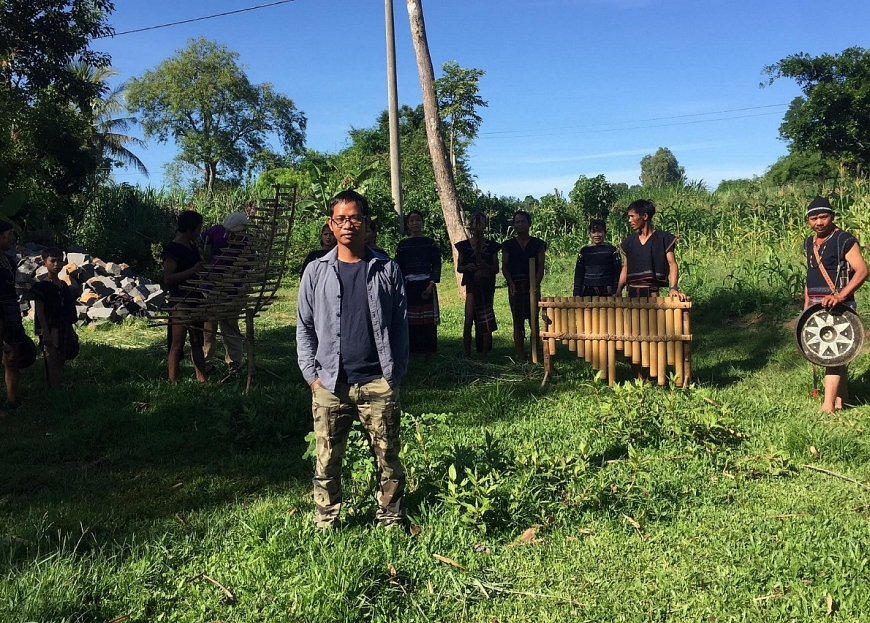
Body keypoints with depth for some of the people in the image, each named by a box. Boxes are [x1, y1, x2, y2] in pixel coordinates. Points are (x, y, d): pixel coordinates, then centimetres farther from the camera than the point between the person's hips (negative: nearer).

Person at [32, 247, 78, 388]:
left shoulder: (64, 286, 12)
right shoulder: (41, 286, -10)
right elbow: (40, 311, -13)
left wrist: (71, 331, 16)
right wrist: (45, 332, -20)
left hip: (65, 330, 7)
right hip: (51, 330, -7)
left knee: (60, 364, 14)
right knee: (52, 365, -5)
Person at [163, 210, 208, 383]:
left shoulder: (192, 245, 12)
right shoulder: (172, 249, -14)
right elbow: (167, 278, -21)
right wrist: (193, 270, -25)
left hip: (196, 300, 9)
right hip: (180, 302, -9)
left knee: (197, 342, 13)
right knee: (177, 345, -5)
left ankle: (202, 380, 20)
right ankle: (173, 383, 0)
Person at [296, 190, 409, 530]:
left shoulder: (387, 269, 3)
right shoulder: (316, 271, 4)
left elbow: (400, 324, 4)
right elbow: (304, 327, 8)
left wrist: (396, 372, -1)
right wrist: (312, 374, 0)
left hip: (378, 383, 0)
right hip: (330, 385, 1)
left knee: (388, 458, 8)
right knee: (327, 461, 8)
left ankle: (392, 522, 24)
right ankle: (325, 524, 24)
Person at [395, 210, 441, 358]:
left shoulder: (430, 242, 5)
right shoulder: (402, 244, 8)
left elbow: (436, 265, 1)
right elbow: (399, 268, 8)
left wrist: (431, 284, -11)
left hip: (426, 285, -1)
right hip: (409, 286, 1)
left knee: (428, 319, -1)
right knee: (410, 320, -1)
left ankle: (428, 351, 5)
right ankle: (412, 351, 6)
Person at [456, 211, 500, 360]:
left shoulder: (492, 246, 6)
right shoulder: (464, 246, 5)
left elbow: (496, 269, 6)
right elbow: (458, 268, 7)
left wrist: (486, 266, -15)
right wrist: (466, 267, -15)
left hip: (487, 286, 1)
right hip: (471, 285, -1)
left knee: (486, 322, 2)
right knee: (468, 321, -10)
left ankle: (484, 356, 9)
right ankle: (467, 355, -1)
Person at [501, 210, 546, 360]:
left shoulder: (538, 244, 9)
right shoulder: (508, 245, 10)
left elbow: (541, 266, 3)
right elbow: (504, 267, 6)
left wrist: (536, 284, -13)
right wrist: (511, 283, -9)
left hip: (532, 285, -1)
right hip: (515, 286, 1)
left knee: (534, 320, -3)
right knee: (517, 321, 1)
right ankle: (520, 354, 3)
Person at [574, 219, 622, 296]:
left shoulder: (612, 250, 3)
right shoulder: (584, 251, 9)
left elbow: (617, 273, 2)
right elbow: (578, 274, 10)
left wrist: (616, 293, -5)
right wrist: (577, 294, 4)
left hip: (606, 292, -2)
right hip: (588, 292, 2)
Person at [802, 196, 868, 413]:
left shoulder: (844, 241, -9)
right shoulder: (809, 243, 13)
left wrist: (840, 296, -29)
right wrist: (807, 304, 16)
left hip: (838, 305, -7)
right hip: (815, 305, 7)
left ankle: (828, 406, -14)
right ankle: (842, 399, 21)